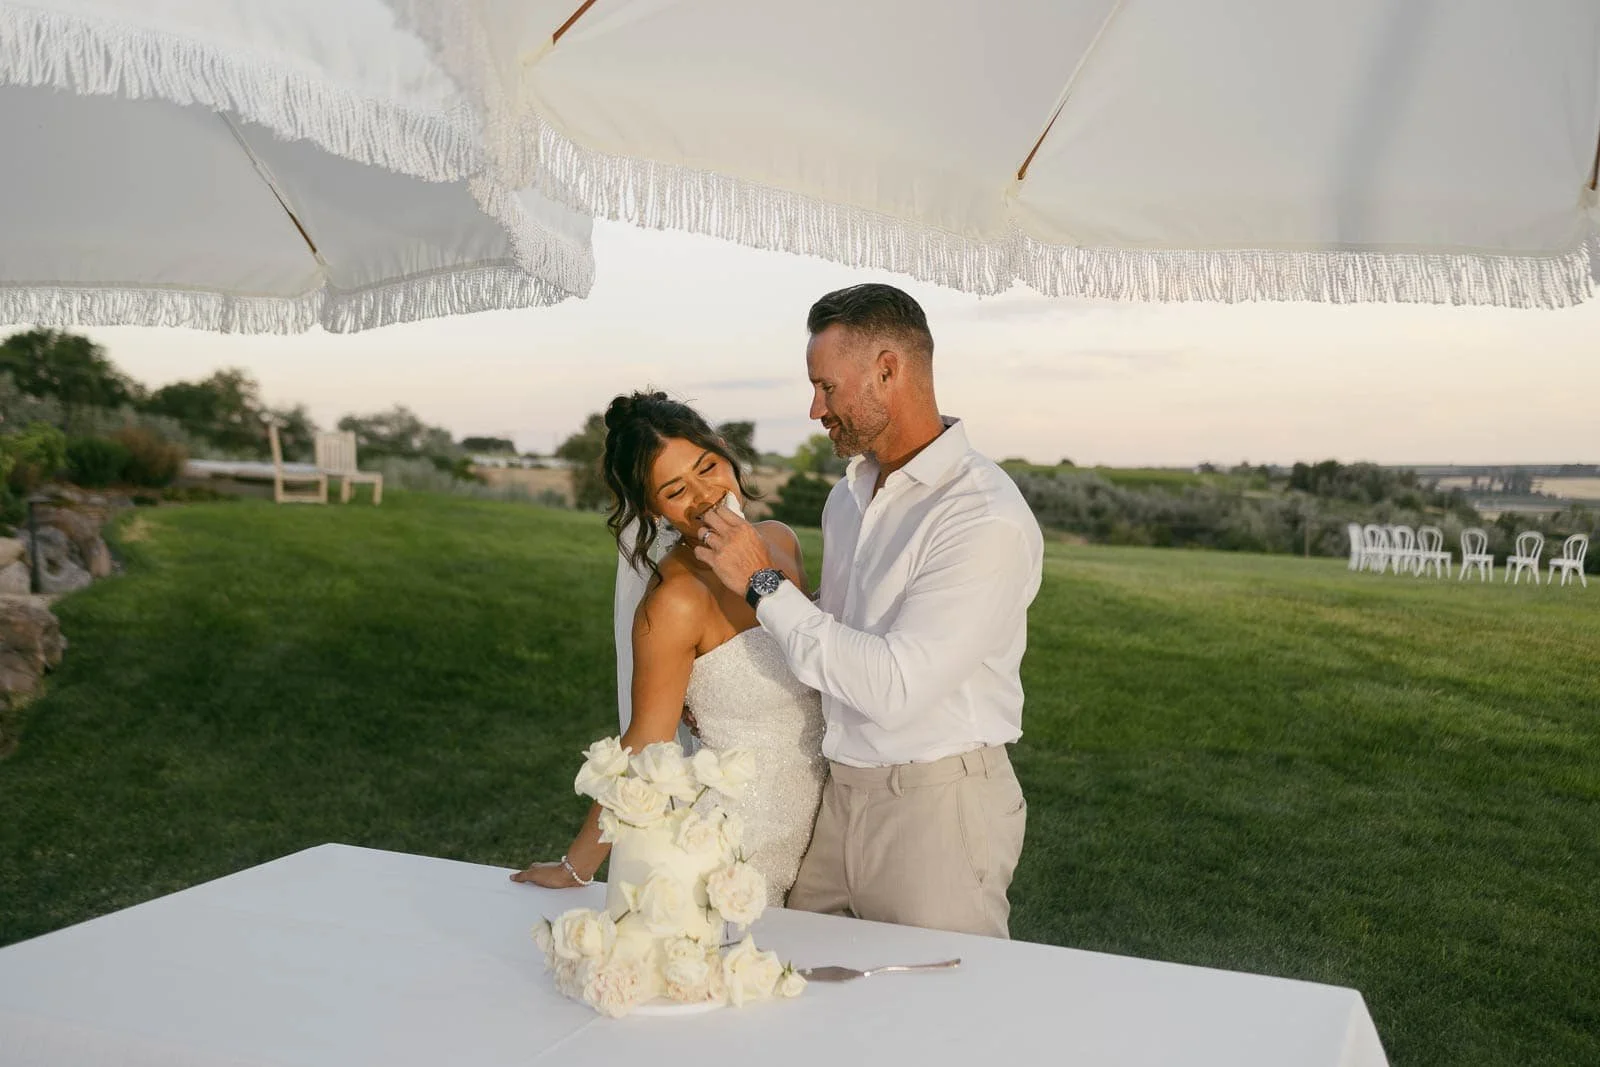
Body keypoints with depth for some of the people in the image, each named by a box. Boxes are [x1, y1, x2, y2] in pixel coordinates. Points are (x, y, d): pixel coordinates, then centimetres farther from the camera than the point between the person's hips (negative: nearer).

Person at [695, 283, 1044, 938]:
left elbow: (892, 687, -25)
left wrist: (765, 583, -19)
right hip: (839, 793, 7)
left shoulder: (988, 520, -20)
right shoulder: (848, 495, 9)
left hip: (936, 808, -7)